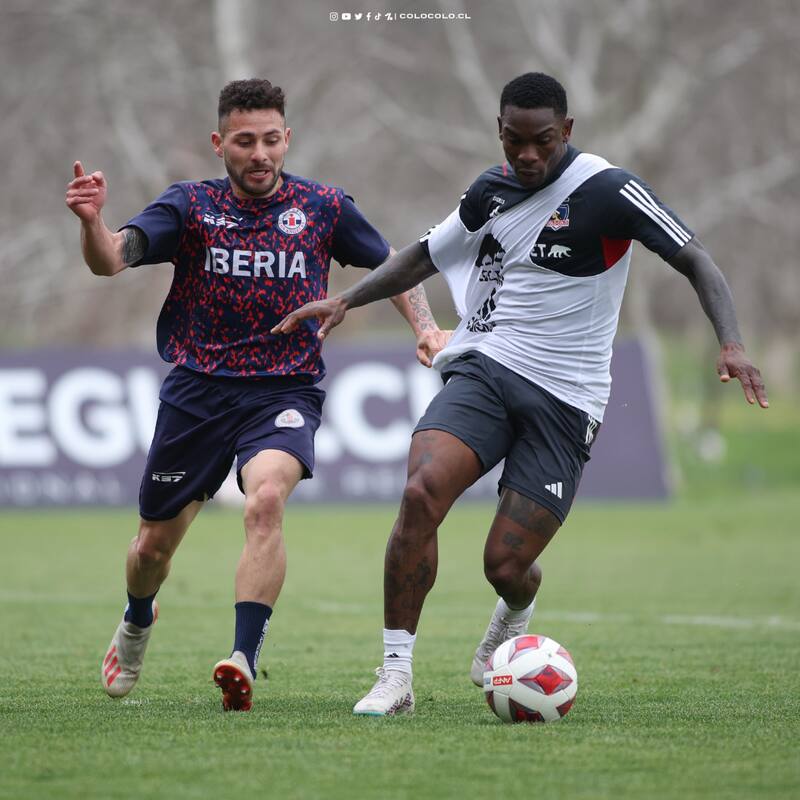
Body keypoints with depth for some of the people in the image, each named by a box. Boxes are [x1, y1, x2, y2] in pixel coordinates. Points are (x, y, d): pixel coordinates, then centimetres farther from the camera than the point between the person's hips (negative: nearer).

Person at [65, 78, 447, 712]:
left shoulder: (323, 208, 2)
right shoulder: (190, 205, -1)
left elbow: (392, 266, 17)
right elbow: (111, 260, -15)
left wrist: (424, 325, 0)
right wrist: (91, 221, -37)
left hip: (284, 393, -1)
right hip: (196, 391, 1)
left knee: (266, 500, -31)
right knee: (155, 544, 10)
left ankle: (245, 660, -32)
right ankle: (137, 624, 45)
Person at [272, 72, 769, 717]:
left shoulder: (607, 190, -8)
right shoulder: (492, 191, 10)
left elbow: (694, 260, -7)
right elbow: (425, 256, 27)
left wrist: (731, 343, -21)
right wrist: (346, 301, 17)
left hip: (565, 398, -4)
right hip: (482, 371, 4)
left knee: (506, 566, -6)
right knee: (422, 492, -25)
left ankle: (515, 612, 36)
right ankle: (396, 675, -19)